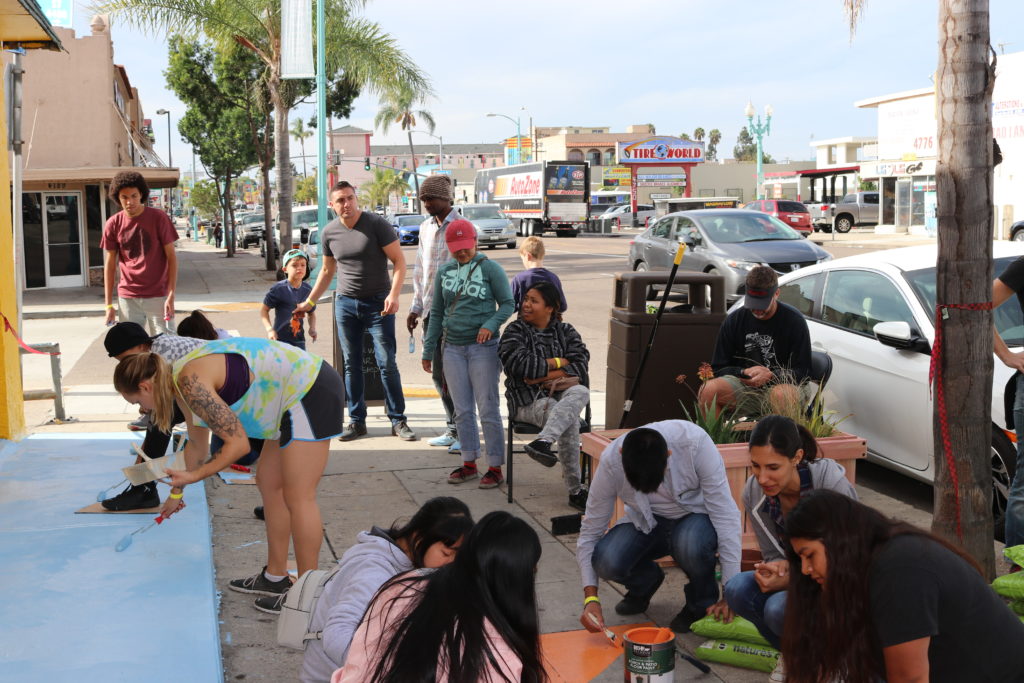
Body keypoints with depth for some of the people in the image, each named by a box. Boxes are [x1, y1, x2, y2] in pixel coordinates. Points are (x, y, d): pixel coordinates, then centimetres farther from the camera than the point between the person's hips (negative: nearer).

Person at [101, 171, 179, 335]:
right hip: (127, 297, 2)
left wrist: (171, 295, -11)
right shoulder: (113, 224, 2)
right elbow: (110, 264, 7)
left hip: (158, 296, -2)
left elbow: (171, 257, -4)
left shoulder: (158, 218, -5)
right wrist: (108, 304, 2)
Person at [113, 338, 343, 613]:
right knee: (269, 485, 17)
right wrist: (177, 491, 41)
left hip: (310, 392, -11)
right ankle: (275, 578, 27)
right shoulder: (184, 382, 11)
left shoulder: (192, 383, -21)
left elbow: (239, 444, -20)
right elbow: (197, 444, 29)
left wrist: (195, 475, -13)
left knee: (298, 497, -5)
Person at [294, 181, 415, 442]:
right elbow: (327, 270, 18)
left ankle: (398, 421, 2)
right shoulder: (329, 232, 4)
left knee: (387, 363, -6)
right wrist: (309, 302, 18)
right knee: (352, 364, 6)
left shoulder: (376, 224, -10)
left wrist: (394, 294, -22)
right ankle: (356, 421, 14)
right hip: (346, 303, 4)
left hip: (378, 303, -4)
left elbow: (399, 260, -9)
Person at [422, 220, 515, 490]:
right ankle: (469, 463, 19)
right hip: (452, 347, 5)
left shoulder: (490, 269, -4)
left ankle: (495, 468, 4)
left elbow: (507, 304, -2)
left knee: (487, 409, -3)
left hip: (482, 346, -5)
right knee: (462, 410, 9)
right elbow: (436, 313, 17)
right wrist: (428, 350, 16)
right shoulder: (444, 272, 10)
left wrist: (491, 325, -21)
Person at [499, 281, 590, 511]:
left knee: (581, 392, -37)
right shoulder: (515, 331, 7)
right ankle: (575, 490, -39)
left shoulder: (565, 331, 14)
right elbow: (520, 365, -12)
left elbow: (580, 365, -1)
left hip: (560, 395, 3)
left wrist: (544, 376, -11)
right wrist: (558, 363, -3)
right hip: (528, 401, -3)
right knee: (570, 420, -35)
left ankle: (542, 442, -55)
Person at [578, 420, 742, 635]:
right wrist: (590, 597, -24)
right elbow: (590, 531, -15)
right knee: (605, 561, -26)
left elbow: (726, 516, -27)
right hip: (646, 521, 2)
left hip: (696, 515, -2)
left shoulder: (695, 443, -32)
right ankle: (643, 584, 11)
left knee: (690, 545, -37)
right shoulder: (611, 462, -25)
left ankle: (702, 602, -3)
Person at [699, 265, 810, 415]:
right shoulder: (733, 320, 4)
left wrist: (770, 376, -19)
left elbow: (802, 371, -2)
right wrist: (744, 373, -12)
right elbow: (718, 369, 8)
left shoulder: (794, 321, -3)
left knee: (781, 395, -39)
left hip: (781, 383, -2)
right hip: (743, 384, 2)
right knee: (708, 389, -27)